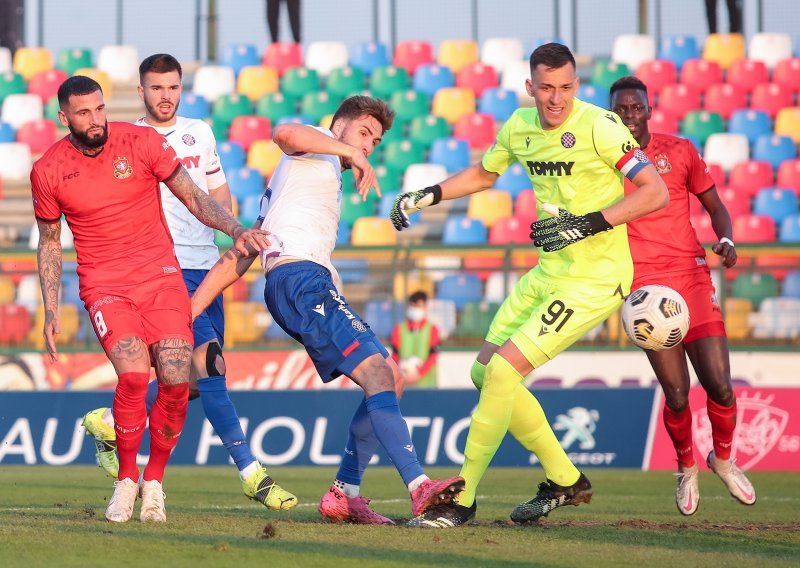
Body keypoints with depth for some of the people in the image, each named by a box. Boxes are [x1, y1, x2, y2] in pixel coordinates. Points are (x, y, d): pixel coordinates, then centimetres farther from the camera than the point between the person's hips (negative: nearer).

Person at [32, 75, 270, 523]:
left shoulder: (142, 142, -3)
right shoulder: (48, 171, -1)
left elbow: (194, 198, 1)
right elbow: (49, 243, 12)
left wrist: (237, 230, -16)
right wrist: (51, 313, 7)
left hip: (161, 277, 1)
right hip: (105, 286, -1)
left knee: (176, 382, -13)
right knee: (134, 376, -24)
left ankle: (154, 481, 9)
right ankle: (126, 481, -4)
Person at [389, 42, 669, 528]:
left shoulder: (599, 125, -17)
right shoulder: (519, 127, 5)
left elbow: (656, 192, -20)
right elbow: (483, 174, 26)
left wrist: (589, 223, -26)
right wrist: (426, 196, 15)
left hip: (595, 280, -8)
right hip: (548, 272, 9)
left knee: (503, 371, -15)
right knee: (485, 372, 10)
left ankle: (461, 498, -5)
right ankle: (565, 480, 22)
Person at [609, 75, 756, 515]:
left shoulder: (680, 151, 7)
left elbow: (714, 205, 15)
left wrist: (726, 240, -5)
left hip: (692, 278, 1)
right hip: (645, 286, -1)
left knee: (720, 387, -8)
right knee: (676, 395, -9)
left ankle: (723, 459, 21)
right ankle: (686, 466, 21)